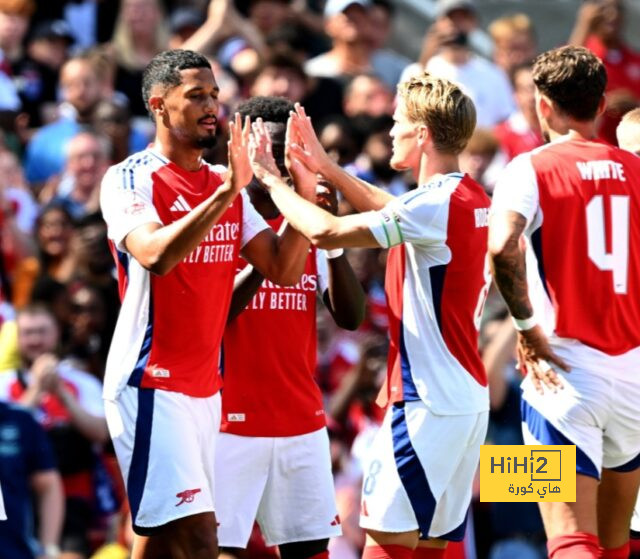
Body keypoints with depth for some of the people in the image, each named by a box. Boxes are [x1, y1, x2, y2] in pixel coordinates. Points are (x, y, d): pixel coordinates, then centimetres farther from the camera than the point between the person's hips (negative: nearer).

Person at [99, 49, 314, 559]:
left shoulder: (227, 187, 12)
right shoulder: (130, 178, -9)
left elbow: (283, 270, 7)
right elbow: (155, 255, -27)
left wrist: (303, 195, -6)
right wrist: (226, 192, -32)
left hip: (205, 386, 8)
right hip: (151, 384, -8)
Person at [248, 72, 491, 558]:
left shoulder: (437, 204, -18)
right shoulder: (472, 200, 11)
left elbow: (327, 232, -20)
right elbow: (392, 212, 30)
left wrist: (271, 178, -6)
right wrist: (326, 168, 28)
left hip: (428, 403, -9)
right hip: (467, 398, 9)